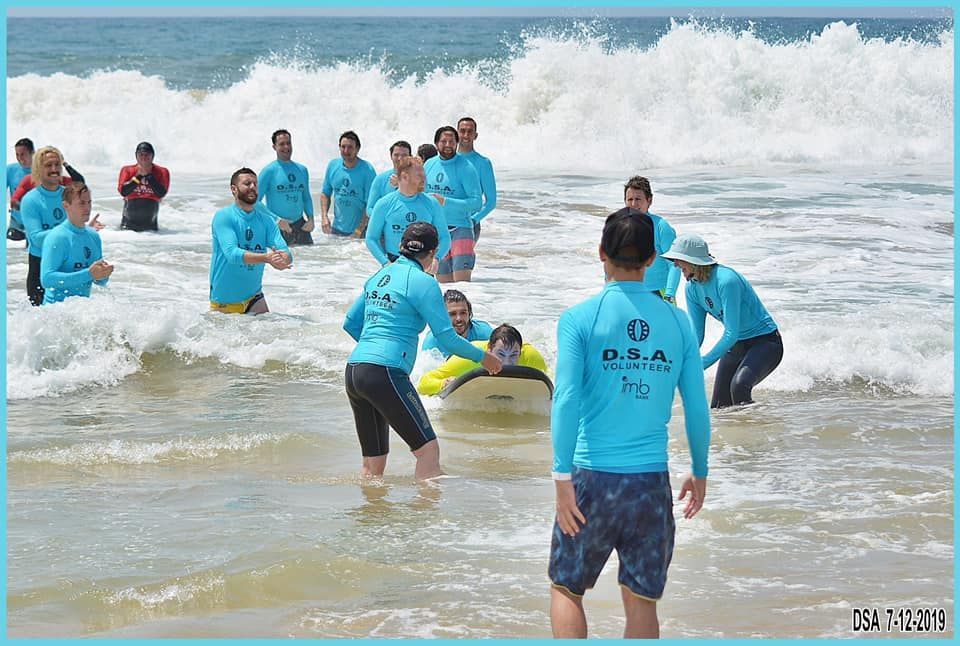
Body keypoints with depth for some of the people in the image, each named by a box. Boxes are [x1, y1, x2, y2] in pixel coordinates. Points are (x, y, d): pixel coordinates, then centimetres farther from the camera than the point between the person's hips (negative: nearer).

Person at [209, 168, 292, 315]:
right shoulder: (223, 217, -12)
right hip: (224, 300, -4)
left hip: (254, 297, 4)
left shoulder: (266, 220, 1)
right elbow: (232, 254, -26)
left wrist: (283, 259, -34)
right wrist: (265, 258, -38)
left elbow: (287, 255, -9)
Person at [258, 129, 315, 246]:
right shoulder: (269, 171, -5)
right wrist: (277, 220, -17)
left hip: (300, 225, 5)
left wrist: (311, 218, 4)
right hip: (277, 227, -5)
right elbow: (255, 201, -9)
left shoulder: (302, 170, 12)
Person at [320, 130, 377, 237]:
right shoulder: (332, 166, 4)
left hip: (359, 230, -4)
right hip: (337, 229, 4)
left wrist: (359, 231, -17)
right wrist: (324, 216, -3)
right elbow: (325, 194, 13)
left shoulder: (367, 170, -11)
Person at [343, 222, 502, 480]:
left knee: (373, 464, 13)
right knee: (428, 450, -7)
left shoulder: (380, 275, 18)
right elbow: (447, 338, -6)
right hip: (385, 373, -8)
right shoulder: (422, 282, -5)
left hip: (353, 371, 8)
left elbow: (350, 323, 25)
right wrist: (483, 357, 8)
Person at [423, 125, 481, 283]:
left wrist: (445, 202, -20)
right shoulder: (429, 165, 8)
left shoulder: (465, 167, -9)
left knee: (462, 280, -16)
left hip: (460, 228, -5)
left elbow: (476, 202, -15)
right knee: (443, 281, 7)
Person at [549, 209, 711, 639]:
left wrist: (563, 478, -12)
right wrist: (700, 473, 18)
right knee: (641, 600, 10)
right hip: (652, 480, 2)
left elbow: (566, 401, -13)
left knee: (566, 589, 13)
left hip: (593, 475, -2)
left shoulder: (580, 319, -6)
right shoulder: (676, 322, 3)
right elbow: (697, 407, 6)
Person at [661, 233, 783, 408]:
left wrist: (700, 365, -32)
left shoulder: (726, 281, -29)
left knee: (739, 384, -34)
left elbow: (731, 334, -30)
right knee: (718, 408, 5)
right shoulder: (692, 288, -3)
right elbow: (696, 335, 2)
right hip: (736, 345, 8)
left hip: (765, 342, -8)